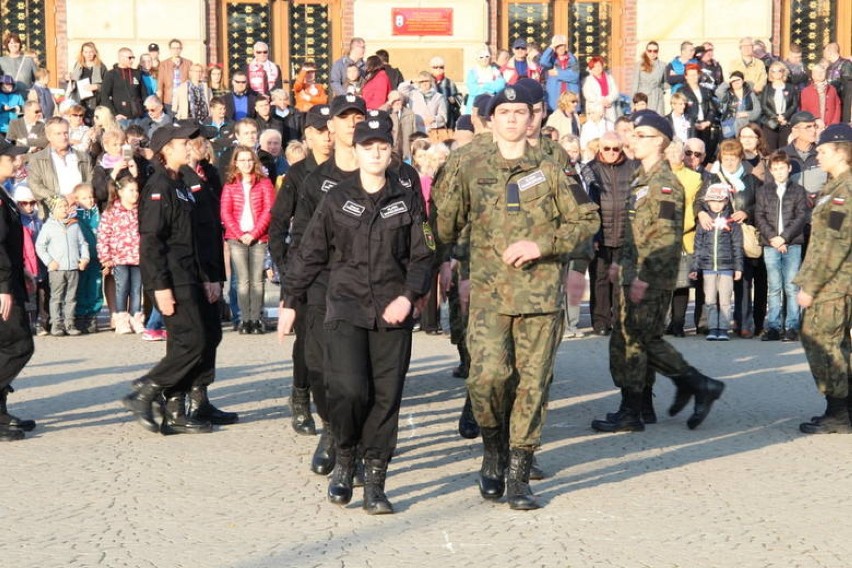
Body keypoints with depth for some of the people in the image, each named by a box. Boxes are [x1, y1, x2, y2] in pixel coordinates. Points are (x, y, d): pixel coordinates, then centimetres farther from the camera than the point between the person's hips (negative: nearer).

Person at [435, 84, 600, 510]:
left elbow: (586, 219, 6)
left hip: (541, 294, 0)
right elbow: (447, 222, 13)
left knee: (533, 383, 1)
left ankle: (518, 475, 12)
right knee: (487, 375, -14)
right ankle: (494, 448, 14)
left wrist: (542, 245, -7)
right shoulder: (471, 168, 8)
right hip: (488, 292, 0)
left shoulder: (551, 171, 7)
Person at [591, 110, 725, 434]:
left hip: (652, 281, -10)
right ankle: (698, 385, 21)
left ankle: (630, 413, 3)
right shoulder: (642, 179, 16)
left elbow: (667, 239, -20)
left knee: (628, 341, -5)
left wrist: (644, 277, -23)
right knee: (646, 340, 13)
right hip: (637, 277, 10)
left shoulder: (664, 184, -14)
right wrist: (623, 263, 21)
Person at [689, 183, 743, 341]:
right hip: (708, 266, 2)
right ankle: (712, 329, 10)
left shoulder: (732, 221, 3)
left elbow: (737, 246, 4)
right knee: (710, 300, 3)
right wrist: (694, 267, 6)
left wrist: (738, 267, 0)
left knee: (725, 299, 0)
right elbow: (698, 246, 9)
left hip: (726, 266, -2)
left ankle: (723, 329, 6)